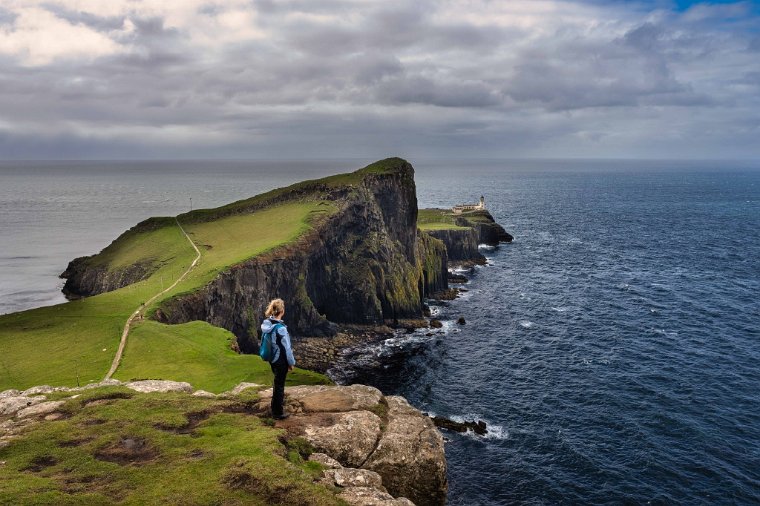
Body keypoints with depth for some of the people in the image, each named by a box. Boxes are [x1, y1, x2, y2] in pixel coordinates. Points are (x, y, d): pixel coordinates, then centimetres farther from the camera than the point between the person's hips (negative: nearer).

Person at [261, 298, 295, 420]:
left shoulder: (266, 324, -4)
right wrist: (291, 362, -7)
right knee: (279, 384, 6)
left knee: (278, 381, 28)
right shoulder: (280, 328, -27)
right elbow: (286, 347, -20)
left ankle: (279, 400, 49)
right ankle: (277, 413, 18)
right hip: (281, 360, -7)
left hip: (272, 359, 7)